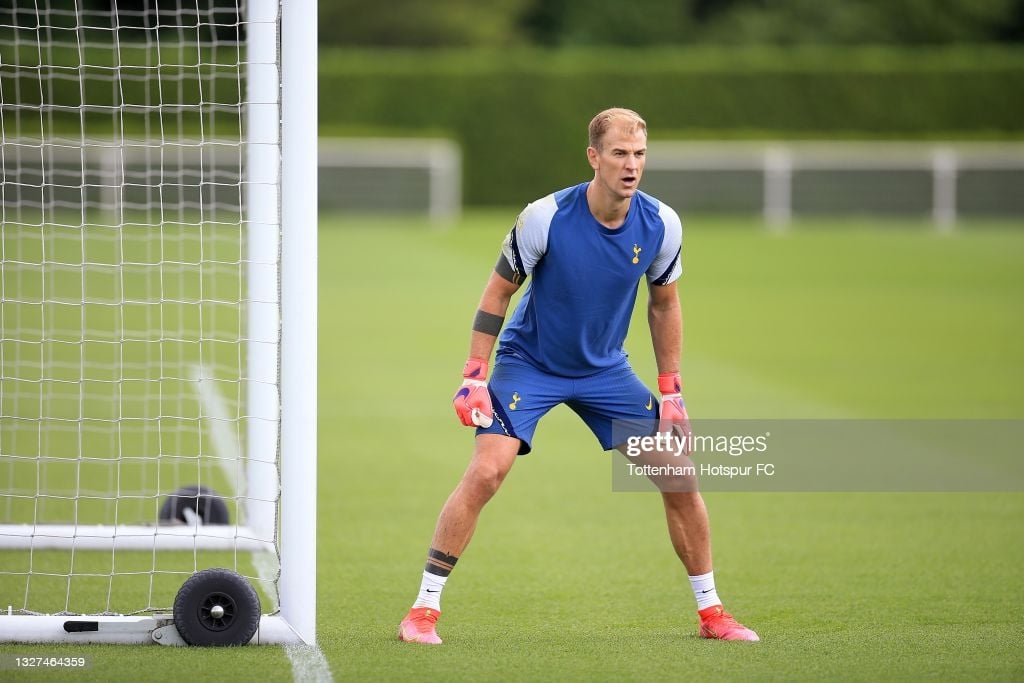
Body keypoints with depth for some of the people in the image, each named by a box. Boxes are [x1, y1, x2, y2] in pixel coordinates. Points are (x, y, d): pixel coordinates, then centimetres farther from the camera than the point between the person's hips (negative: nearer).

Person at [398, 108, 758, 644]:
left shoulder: (661, 225, -13)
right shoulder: (545, 218, -23)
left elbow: (663, 304, 4)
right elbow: (498, 292, -10)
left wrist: (671, 391, 3)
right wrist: (475, 376, -15)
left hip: (605, 369, 4)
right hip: (528, 363, -4)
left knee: (679, 477, -3)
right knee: (485, 473, -21)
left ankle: (710, 611, 13)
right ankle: (424, 609, -11)